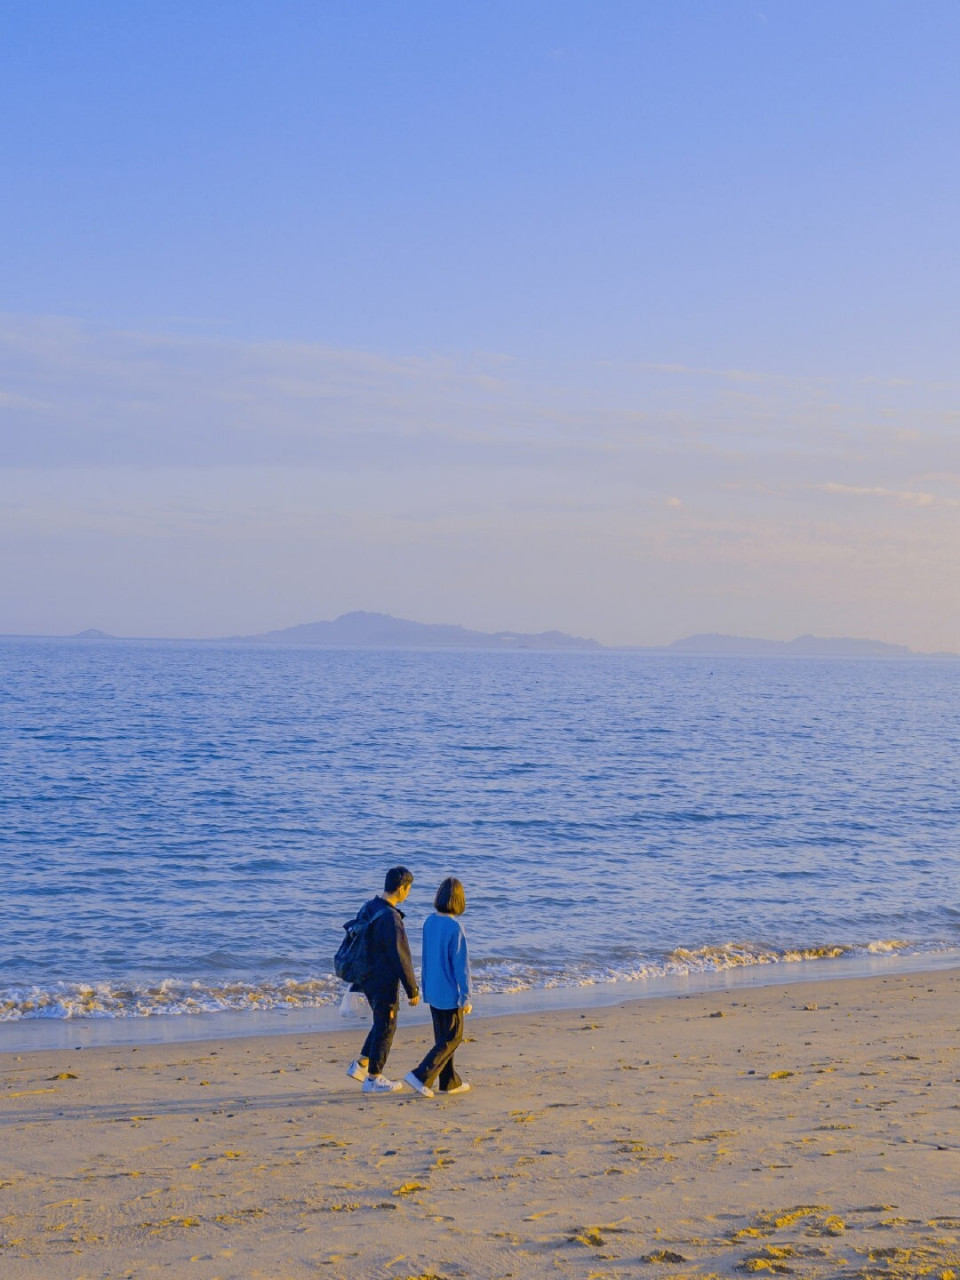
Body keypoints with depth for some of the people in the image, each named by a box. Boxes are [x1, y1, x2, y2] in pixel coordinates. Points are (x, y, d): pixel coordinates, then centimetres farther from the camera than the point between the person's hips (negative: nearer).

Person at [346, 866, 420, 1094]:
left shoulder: (367, 908, 3)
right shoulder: (390, 918, -26)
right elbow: (401, 957, -22)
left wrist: (357, 981, 23)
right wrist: (413, 990, -13)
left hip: (367, 979, 9)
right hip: (384, 984, -9)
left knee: (382, 1023, 23)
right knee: (385, 1028, 6)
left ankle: (360, 1065, 26)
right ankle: (373, 1079, 15)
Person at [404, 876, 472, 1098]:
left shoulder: (429, 922, -1)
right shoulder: (455, 927, -22)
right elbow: (461, 965, -19)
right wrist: (466, 998, -11)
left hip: (433, 992, 7)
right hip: (450, 994, -7)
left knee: (443, 1037, 16)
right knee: (452, 1038, 5)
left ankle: (449, 1082, 24)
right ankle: (421, 1076, -4)